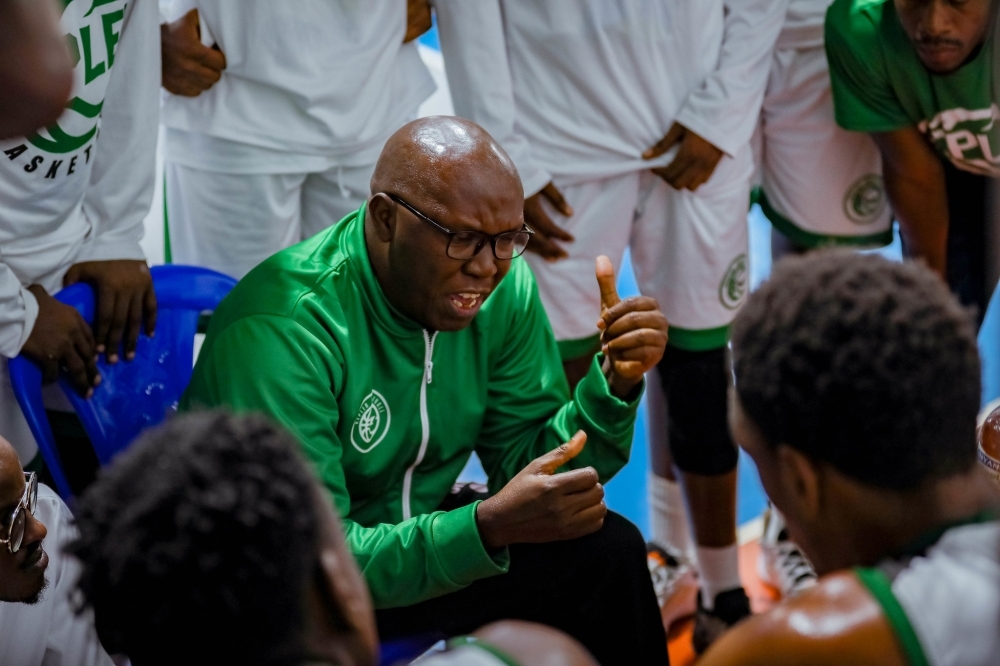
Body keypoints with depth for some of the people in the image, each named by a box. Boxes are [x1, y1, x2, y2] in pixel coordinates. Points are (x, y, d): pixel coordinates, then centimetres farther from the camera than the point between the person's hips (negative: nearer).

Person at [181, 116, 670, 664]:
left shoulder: (502, 289, -8)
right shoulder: (281, 331, -30)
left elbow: (528, 462, -3)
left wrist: (615, 383, -22)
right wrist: (489, 527, -44)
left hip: (411, 533, 6)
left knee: (606, 549, -8)